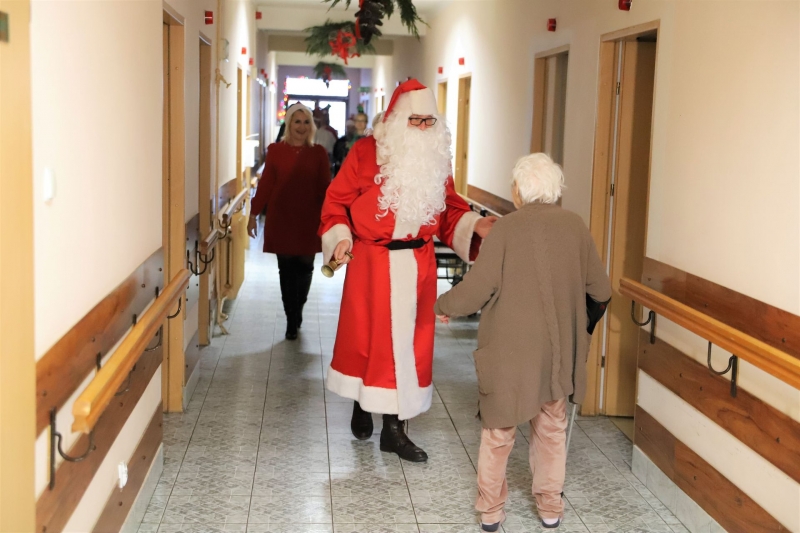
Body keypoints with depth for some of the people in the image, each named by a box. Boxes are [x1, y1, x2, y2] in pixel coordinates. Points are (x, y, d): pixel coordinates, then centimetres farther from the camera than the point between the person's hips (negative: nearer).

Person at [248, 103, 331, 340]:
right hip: (281, 219, 0)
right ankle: (292, 320, 13)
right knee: (286, 269, 2)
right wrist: (253, 214, 2)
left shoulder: (318, 153, 3)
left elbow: (325, 187, 3)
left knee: (304, 267, 3)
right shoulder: (276, 150, 2)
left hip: (308, 220, 0)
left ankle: (297, 310, 29)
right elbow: (265, 184, 3)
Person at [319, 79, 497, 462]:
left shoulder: (438, 159, 5)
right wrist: (340, 238, -17)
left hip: (418, 267, 3)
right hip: (371, 264, -3)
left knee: (408, 341, 6)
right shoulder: (365, 152, -7)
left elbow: (450, 213, 7)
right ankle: (362, 408, 32)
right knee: (366, 337, 8)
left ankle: (395, 426, 16)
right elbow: (337, 201, -3)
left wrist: (475, 226, -11)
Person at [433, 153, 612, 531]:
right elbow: (601, 291, 3)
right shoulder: (576, 227, -3)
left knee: (498, 431, 13)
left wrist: (442, 306, 3)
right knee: (551, 429, 19)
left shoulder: (506, 228, -13)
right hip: (559, 353, 3)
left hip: (509, 352, -3)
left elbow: (476, 289, -15)